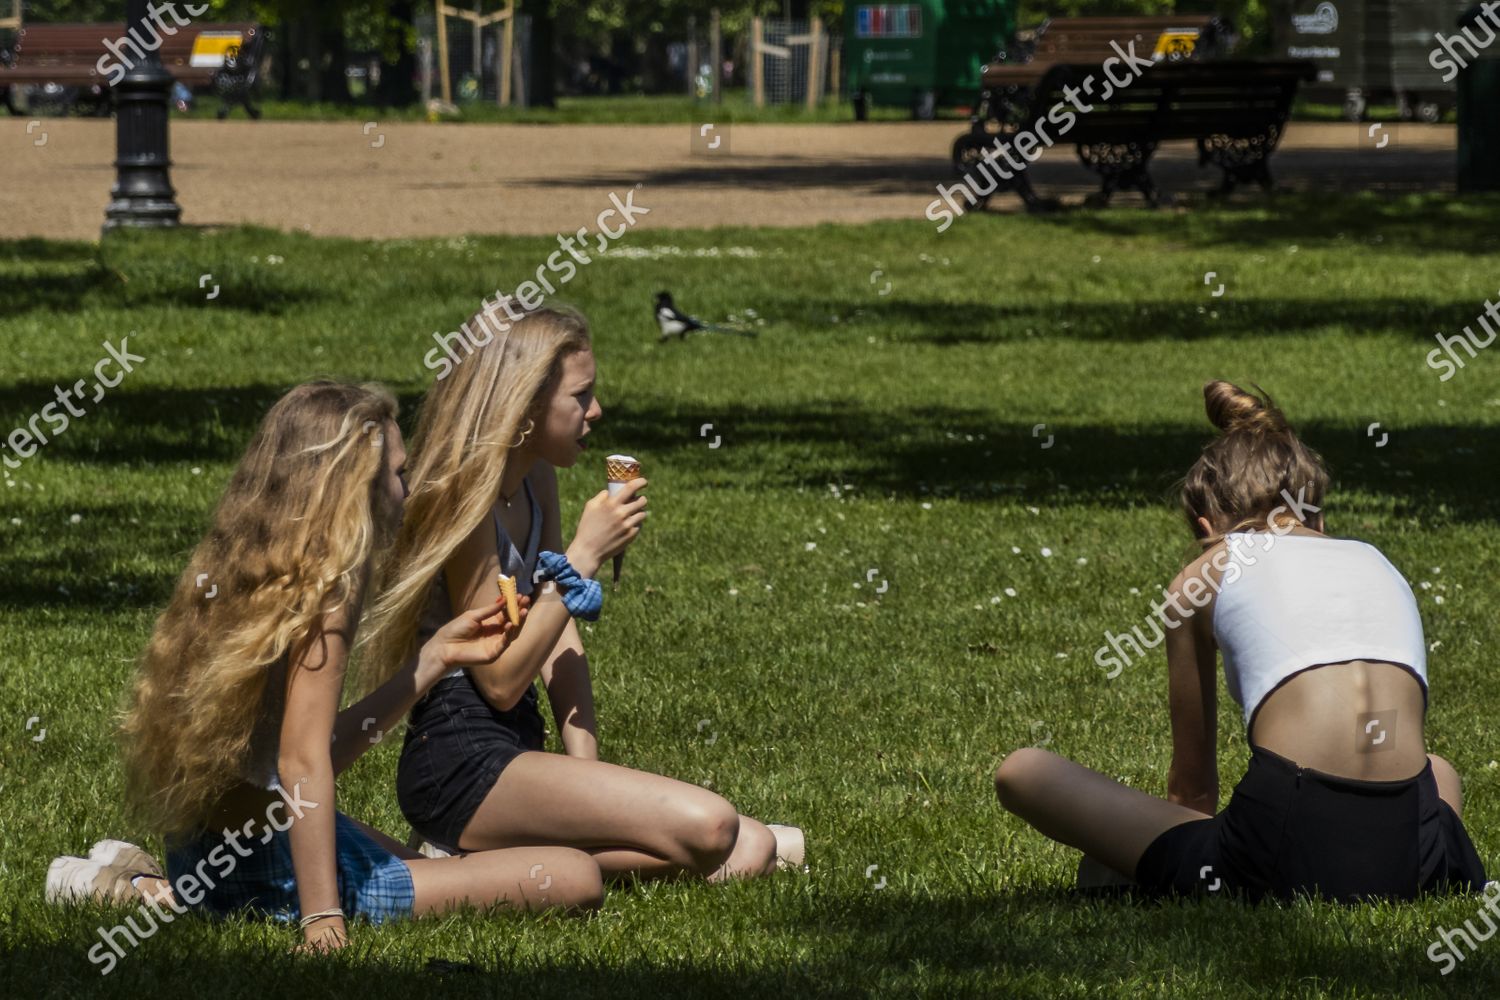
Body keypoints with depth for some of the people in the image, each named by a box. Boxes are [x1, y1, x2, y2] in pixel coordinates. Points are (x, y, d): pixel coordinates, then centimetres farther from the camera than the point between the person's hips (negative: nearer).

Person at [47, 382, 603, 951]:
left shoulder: (235, 570, 9)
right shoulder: (326, 588, -17)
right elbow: (303, 765, -25)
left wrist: (436, 658, 18)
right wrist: (323, 922, -30)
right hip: (274, 871, -10)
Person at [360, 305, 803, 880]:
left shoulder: (536, 482, 12)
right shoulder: (465, 495, -17)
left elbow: (560, 644, 9)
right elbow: (500, 680, -18)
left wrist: (586, 771, -2)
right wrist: (583, 557, -19)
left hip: (513, 749, 10)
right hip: (460, 768, -10)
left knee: (750, 851, -4)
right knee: (706, 827, -24)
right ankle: (475, 855, -12)